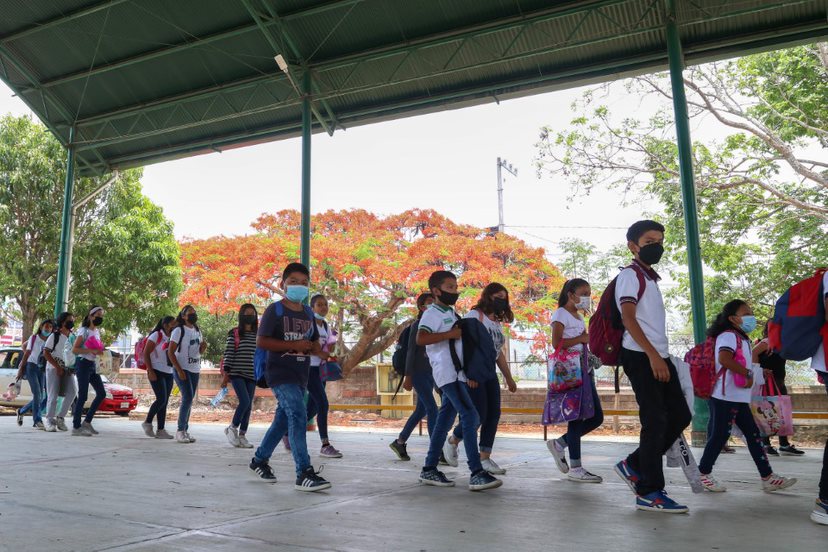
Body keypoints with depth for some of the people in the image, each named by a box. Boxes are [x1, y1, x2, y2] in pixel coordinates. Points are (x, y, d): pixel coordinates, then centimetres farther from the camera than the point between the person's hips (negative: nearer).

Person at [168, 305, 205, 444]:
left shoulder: (198, 331, 12)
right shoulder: (179, 331, -8)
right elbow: (170, 352, -11)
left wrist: (203, 347, -2)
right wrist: (179, 370, -18)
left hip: (195, 370, 6)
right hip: (182, 369, -6)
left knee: (189, 400, 7)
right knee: (188, 398, -15)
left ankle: (185, 430, 12)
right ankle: (180, 431, -7)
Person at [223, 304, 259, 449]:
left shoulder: (258, 335, 11)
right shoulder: (234, 333, -1)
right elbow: (228, 354, -4)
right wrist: (226, 374, -8)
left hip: (252, 375, 5)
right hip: (237, 373, -5)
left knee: (248, 405, 4)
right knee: (244, 401, -15)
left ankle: (242, 435, 14)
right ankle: (232, 428, 7)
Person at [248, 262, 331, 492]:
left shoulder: (308, 313, 13)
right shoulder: (274, 310, -6)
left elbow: (316, 344, 19)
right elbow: (261, 341, -14)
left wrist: (311, 348, -6)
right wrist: (294, 345, -19)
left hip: (300, 376, 7)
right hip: (280, 374, -7)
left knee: (283, 419, 15)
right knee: (298, 416, -18)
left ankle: (260, 459, 34)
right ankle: (304, 473, -16)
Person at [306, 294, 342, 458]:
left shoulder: (326, 326, 14)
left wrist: (330, 355, -4)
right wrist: (320, 353, -23)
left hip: (320, 369, 8)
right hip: (309, 368, -8)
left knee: (313, 407, 11)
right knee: (323, 404, -14)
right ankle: (325, 445, -10)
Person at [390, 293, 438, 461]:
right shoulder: (417, 325, -7)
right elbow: (410, 351, -11)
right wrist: (408, 376, -15)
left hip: (430, 373, 7)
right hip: (418, 373, -7)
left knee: (421, 411, 10)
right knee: (432, 409, -12)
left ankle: (399, 442, 23)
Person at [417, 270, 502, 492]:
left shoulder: (453, 313, 20)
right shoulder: (432, 313, -8)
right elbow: (420, 338, -25)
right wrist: (450, 333, -21)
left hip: (458, 374, 9)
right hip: (447, 374, -9)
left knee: (445, 421, 11)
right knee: (471, 417, -16)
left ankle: (429, 470, 19)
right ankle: (477, 473, -16)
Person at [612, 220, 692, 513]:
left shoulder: (650, 278, 22)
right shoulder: (631, 275, -6)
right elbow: (628, 317, -17)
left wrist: (660, 356, 17)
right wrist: (652, 355, -23)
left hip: (659, 357, 9)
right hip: (641, 357, -9)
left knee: (680, 416, 8)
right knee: (656, 421, -9)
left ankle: (634, 465, 18)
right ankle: (649, 492, -1)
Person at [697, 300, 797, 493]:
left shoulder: (741, 338, 22)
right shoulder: (729, 335, -10)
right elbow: (724, 358, -28)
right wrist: (748, 373, -20)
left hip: (739, 398, 10)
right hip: (726, 396, -10)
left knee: (753, 434, 9)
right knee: (720, 435, -5)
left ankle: (767, 477, 13)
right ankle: (703, 474, 4)